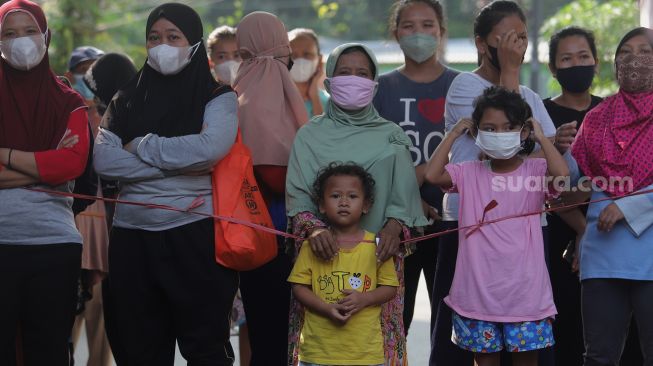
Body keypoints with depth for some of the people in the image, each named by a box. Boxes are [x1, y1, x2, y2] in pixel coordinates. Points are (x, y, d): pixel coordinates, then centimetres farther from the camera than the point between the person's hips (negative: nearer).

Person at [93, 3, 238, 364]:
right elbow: (103, 160, -4)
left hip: (195, 234, -4)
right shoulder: (126, 100, 11)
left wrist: (141, 147, -8)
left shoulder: (217, 96, 2)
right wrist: (177, 164, -11)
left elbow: (210, 148, -18)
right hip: (131, 237, 4)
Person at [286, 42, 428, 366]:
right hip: (323, 253, -1)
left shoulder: (391, 136, 11)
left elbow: (402, 195, 3)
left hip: (377, 253, 1)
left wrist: (393, 228, -15)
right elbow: (297, 196, -1)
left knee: (377, 335, -4)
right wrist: (313, 228, -19)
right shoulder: (310, 136, 7)